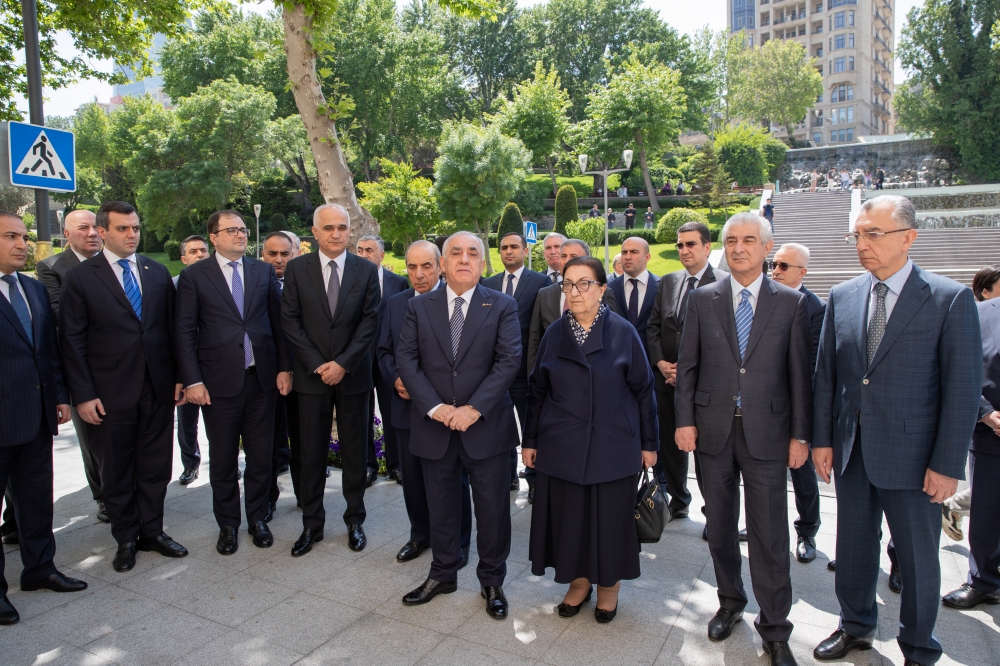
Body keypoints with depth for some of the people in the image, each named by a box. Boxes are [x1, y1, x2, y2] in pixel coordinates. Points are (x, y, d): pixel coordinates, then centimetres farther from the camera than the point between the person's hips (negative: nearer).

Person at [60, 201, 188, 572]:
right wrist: (83, 395, -9)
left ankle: (152, 531, 28)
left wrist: (180, 377, 3)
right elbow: (72, 340, -5)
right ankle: (126, 539, 27)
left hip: (158, 388, 3)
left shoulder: (158, 273, 7)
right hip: (111, 394, -3)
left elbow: (172, 329, 8)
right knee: (116, 472, 11)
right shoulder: (80, 277, -3)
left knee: (156, 466, 12)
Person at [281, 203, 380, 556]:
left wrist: (343, 363, -12)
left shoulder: (367, 270, 1)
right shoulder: (297, 268, 1)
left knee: (355, 452, 9)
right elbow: (290, 320, -2)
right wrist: (317, 365, -10)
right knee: (312, 453, 8)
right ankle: (312, 524, 22)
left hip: (353, 375, 0)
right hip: (311, 376, 0)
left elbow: (370, 321, -3)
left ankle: (355, 520, 24)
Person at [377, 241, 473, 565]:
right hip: (407, 406, 5)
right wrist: (396, 380, -7)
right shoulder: (395, 303, 7)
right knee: (412, 477, 16)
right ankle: (420, 534, 37)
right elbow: (384, 351, 12)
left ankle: (457, 543, 27)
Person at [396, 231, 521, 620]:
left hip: (486, 425, -1)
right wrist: (434, 407, -14)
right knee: (440, 507, 16)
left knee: (493, 509, 9)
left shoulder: (503, 307, 0)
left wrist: (474, 408, -18)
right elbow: (406, 359, -2)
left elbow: (509, 361, -9)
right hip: (434, 426, 2)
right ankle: (442, 574, 37)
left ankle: (492, 581, 29)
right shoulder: (419, 307, 4)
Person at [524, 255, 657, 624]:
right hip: (562, 447, 2)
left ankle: (609, 585, 31)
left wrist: (649, 443, -1)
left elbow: (643, 389, -1)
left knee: (610, 517, 8)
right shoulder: (554, 334, 3)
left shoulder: (624, 332, -4)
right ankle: (578, 580, 31)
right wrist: (530, 440, 6)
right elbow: (537, 391, 7)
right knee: (568, 516, 8)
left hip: (613, 447, -2)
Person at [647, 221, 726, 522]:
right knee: (670, 443, 13)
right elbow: (653, 326, 13)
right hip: (668, 377, 5)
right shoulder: (667, 282, 13)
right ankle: (678, 500, 30)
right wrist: (660, 362, -2)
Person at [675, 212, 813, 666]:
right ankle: (730, 603, 35)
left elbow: (800, 373, 0)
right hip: (714, 431, 2)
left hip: (766, 434, -2)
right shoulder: (702, 299, 3)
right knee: (720, 527, 15)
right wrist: (684, 420, -3)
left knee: (769, 535, 4)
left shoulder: (791, 302, 1)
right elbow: (687, 365, 4)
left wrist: (800, 435, -2)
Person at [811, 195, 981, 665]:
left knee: (917, 557, 12)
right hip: (850, 450, 4)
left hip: (911, 455, -3)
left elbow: (963, 389, -9)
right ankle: (856, 627, 39)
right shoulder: (841, 297, 3)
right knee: (853, 547, 17)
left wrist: (948, 464, -11)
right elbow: (826, 375, 6)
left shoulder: (951, 299, -9)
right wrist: (822, 439, 4)